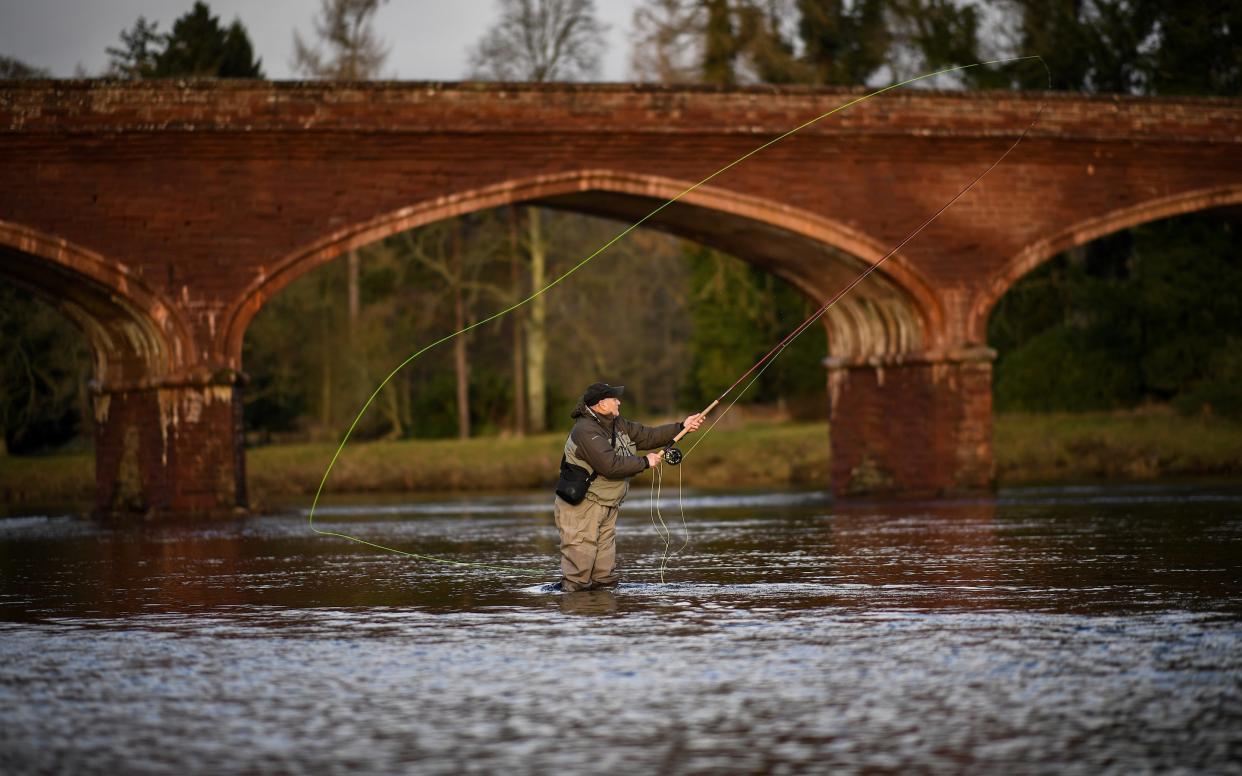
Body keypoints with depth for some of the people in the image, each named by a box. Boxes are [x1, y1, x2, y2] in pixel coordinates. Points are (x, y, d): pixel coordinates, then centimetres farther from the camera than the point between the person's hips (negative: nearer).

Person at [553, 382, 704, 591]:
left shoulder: (617, 424, 10)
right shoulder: (586, 431, -20)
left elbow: (646, 436, 13)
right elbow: (611, 465, -27)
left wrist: (682, 427, 6)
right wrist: (645, 462, -17)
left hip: (607, 507, 9)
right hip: (581, 507, -9)